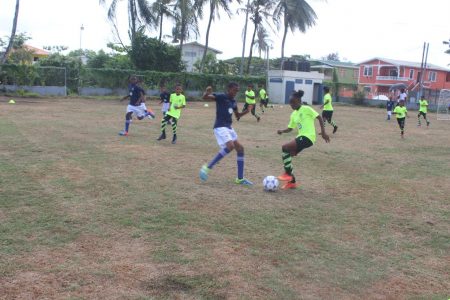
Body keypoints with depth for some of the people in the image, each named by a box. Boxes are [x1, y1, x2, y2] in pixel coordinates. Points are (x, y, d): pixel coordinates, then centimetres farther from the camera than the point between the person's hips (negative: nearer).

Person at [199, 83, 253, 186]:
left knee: (240, 148, 6)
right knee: (230, 146, -27)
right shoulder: (221, 97, -9)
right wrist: (207, 92, -46)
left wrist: (246, 111, 9)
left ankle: (240, 178, 13)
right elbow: (205, 97, -21)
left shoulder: (233, 102, 15)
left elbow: (237, 115, 28)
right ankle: (208, 167, -16)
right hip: (220, 127, -9)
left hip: (229, 127, 9)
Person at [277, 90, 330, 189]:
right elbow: (290, 128, 19)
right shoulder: (293, 115, 16)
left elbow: (319, 117, -6)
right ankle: (292, 182, 16)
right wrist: (282, 131, -2)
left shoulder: (306, 109, -6)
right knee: (287, 155, 4)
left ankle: (288, 174, -8)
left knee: (285, 148, -20)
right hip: (301, 136, 9)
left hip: (308, 137, -9)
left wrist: (323, 132, -13)